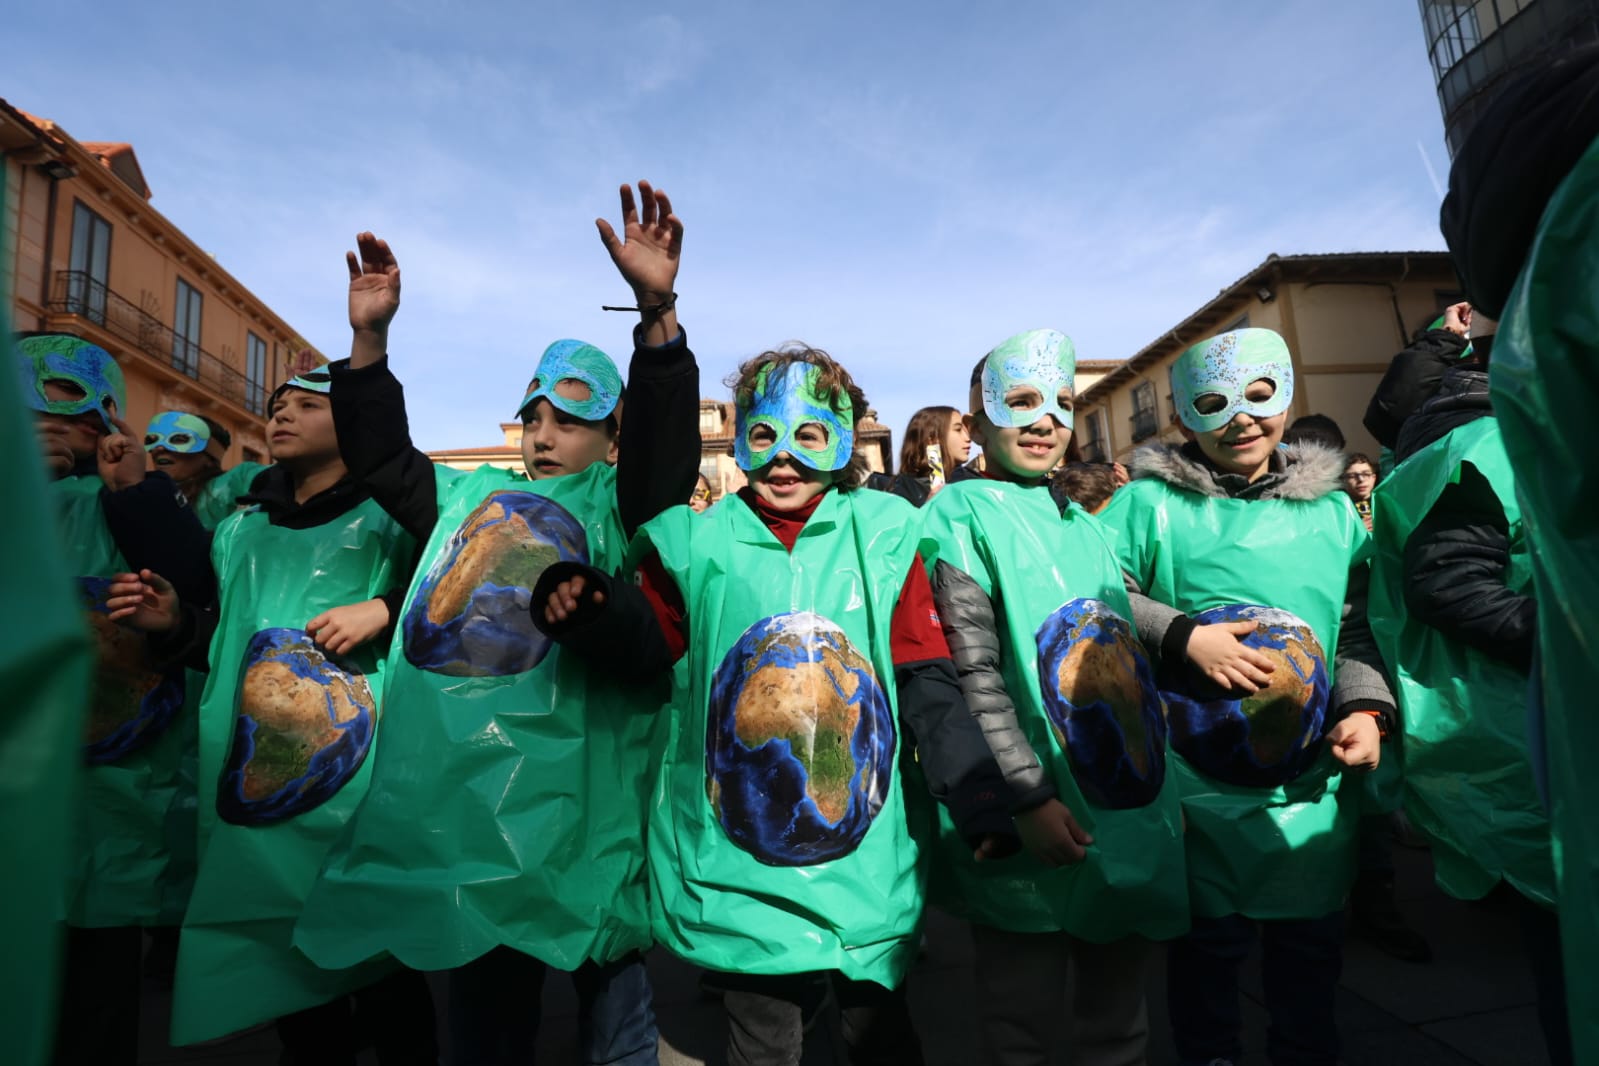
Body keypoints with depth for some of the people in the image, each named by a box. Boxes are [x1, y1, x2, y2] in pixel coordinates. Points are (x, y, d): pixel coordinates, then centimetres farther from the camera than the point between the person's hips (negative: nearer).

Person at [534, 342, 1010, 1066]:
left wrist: (980, 803, -8)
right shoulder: (698, 543, -1)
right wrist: (592, 611, -14)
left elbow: (929, 685, -3)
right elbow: (648, 647, 5)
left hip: (867, 861, 0)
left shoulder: (882, 538, -2)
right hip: (737, 865, 0)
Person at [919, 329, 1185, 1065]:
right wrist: (1028, 798, -20)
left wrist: (1164, 789, 17)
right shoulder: (962, 513, -9)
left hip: (1133, 821, 7)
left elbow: (1127, 664, 17)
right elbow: (971, 671, -17)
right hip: (1035, 837, -6)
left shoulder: (1084, 525, 13)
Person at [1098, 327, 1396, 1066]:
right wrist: (1184, 637, -19)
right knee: (1208, 937, 12)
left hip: (1313, 780, 4)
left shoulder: (1331, 507, 7)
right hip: (1195, 778, -3)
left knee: (1312, 937, 17)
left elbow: (1360, 620, 10)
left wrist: (1367, 707, -4)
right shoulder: (1152, 501, -6)